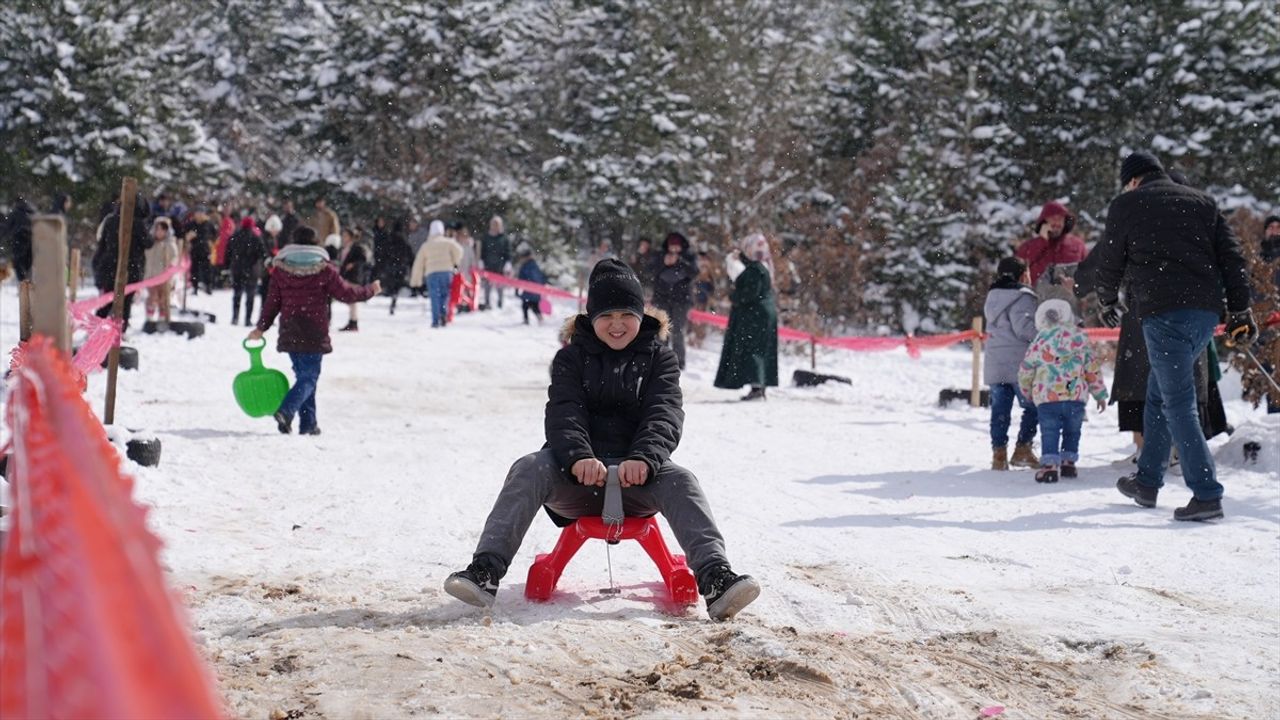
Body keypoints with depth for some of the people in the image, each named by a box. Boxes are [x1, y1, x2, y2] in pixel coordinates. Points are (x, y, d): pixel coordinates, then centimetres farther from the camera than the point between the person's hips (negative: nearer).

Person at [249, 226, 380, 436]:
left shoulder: (281, 268, 2)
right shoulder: (324, 269, -5)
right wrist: (370, 291, 16)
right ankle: (287, 410, -24)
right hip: (314, 333, -4)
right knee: (309, 376, -1)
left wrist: (261, 327, 13)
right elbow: (346, 293, 0)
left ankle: (308, 423, 12)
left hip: (289, 333, 4)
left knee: (303, 374, 15)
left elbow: (273, 300, 4)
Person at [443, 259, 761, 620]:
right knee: (529, 468, -28)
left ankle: (715, 578, -45)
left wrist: (644, 459, -32)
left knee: (678, 480, -30)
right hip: (575, 480, 0)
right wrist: (579, 458, -33)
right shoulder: (572, 358, 9)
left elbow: (664, 417, -8)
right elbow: (563, 414, -9)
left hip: (637, 478, 0)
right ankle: (486, 571, -39)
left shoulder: (658, 357, 9)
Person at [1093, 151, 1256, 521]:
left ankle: (1207, 494, -12)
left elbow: (1109, 264, 12)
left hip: (1163, 313, -6)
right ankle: (1147, 482, 26)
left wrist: (1108, 303, 30)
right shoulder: (1202, 201, 18)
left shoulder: (1126, 205, 6)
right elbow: (1232, 256, 11)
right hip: (1207, 311, 6)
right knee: (1159, 392, 20)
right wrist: (1240, 310, 11)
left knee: (1178, 403, -5)